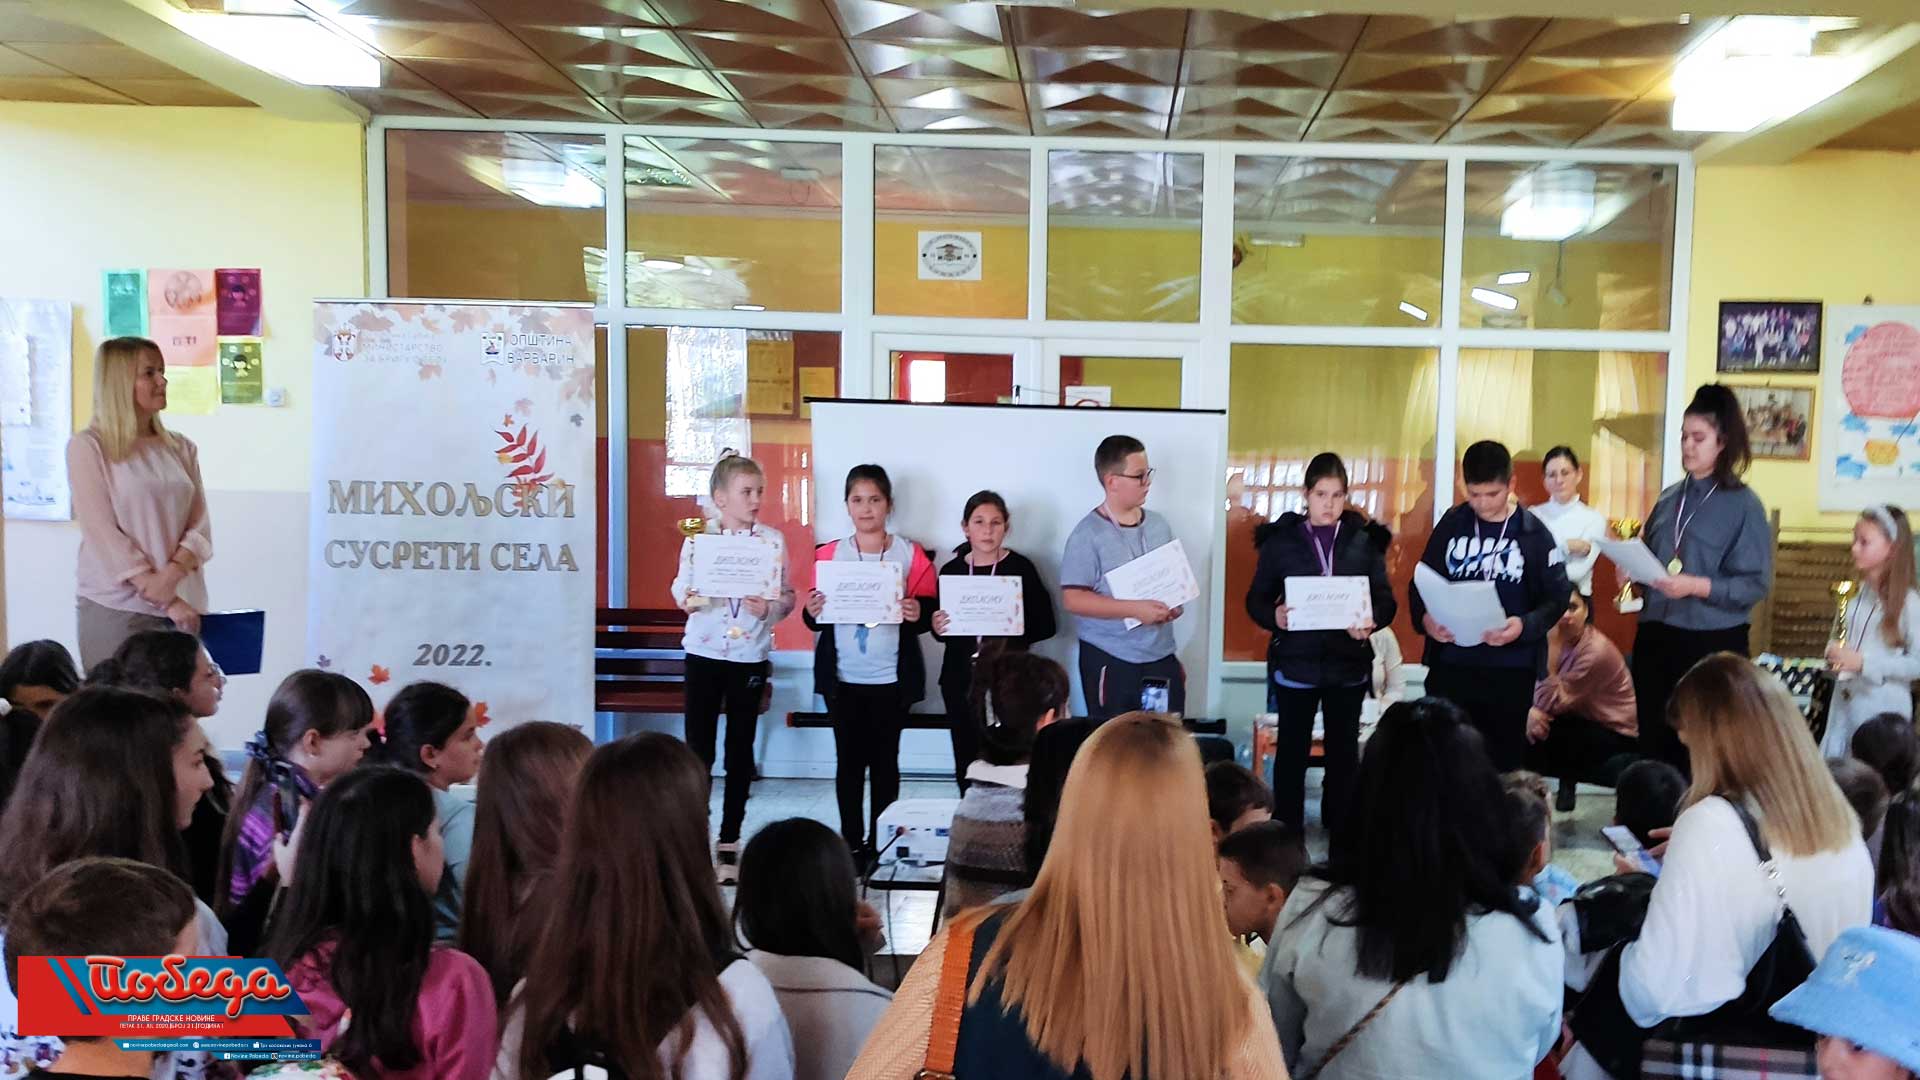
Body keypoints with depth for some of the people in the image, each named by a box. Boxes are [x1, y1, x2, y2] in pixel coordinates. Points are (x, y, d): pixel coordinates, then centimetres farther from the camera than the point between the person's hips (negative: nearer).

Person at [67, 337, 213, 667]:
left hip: (182, 605, 4)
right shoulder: (87, 447, -2)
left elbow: (200, 525, 6)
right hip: (115, 608, -3)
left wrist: (171, 576, -14)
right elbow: (102, 534, -9)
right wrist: (164, 600, -14)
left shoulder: (181, 448, 11)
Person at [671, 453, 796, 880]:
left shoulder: (773, 540, -1)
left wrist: (769, 608, -19)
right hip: (704, 652, -1)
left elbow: (787, 596, 0)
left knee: (740, 749, 8)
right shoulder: (698, 537, -1)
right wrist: (687, 600, -25)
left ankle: (729, 840, 18)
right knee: (698, 747, 2)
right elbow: (681, 585, -3)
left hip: (750, 655, 1)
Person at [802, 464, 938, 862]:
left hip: (891, 678, -1)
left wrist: (918, 614, -21)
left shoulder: (911, 555, -1)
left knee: (885, 761, 6)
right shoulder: (829, 554, 3)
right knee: (848, 760, 6)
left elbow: (930, 612, 0)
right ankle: (851, 842, 15)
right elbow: (817, 618, 6)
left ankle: (880, 843, 16)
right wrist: (813, 613, -16)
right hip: (842, 678, 1)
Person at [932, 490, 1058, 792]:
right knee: (966, 766, 5)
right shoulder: (951, 570, 5)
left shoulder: (1021, 568, -4)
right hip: (961, 681, 3)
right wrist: (937, 628, -7)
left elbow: (1045, 625, -3)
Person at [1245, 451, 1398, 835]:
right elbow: (1256, 599, 0)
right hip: (1295, 662, -1)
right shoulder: (1280, 539, -1)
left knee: (1344, 752, 11)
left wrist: (1371, 621, -21)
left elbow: (1386, 599, 1)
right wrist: (1274, 616, -21)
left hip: (1348, 665, 2)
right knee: (1292, 752, 5)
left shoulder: (1365, 540, 2)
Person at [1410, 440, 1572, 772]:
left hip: (1511, 670, -1)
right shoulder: (1451, 525, 3)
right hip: (1451, 666, 2)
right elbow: (1421, 584, 8)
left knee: (1504, 764, 8)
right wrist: (1425, 618, -14)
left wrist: (1524, 625, -22)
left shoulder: (1534, 533, -2)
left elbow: (1557, 598, -2)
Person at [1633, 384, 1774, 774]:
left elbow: (1756, 583, -11)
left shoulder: (1743, 504, -7)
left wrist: (1697, 586, -23)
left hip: (1713, 643, -5)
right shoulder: (1669, 499, 9)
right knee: (1653, 745, 12)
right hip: (1655, 638, 5)